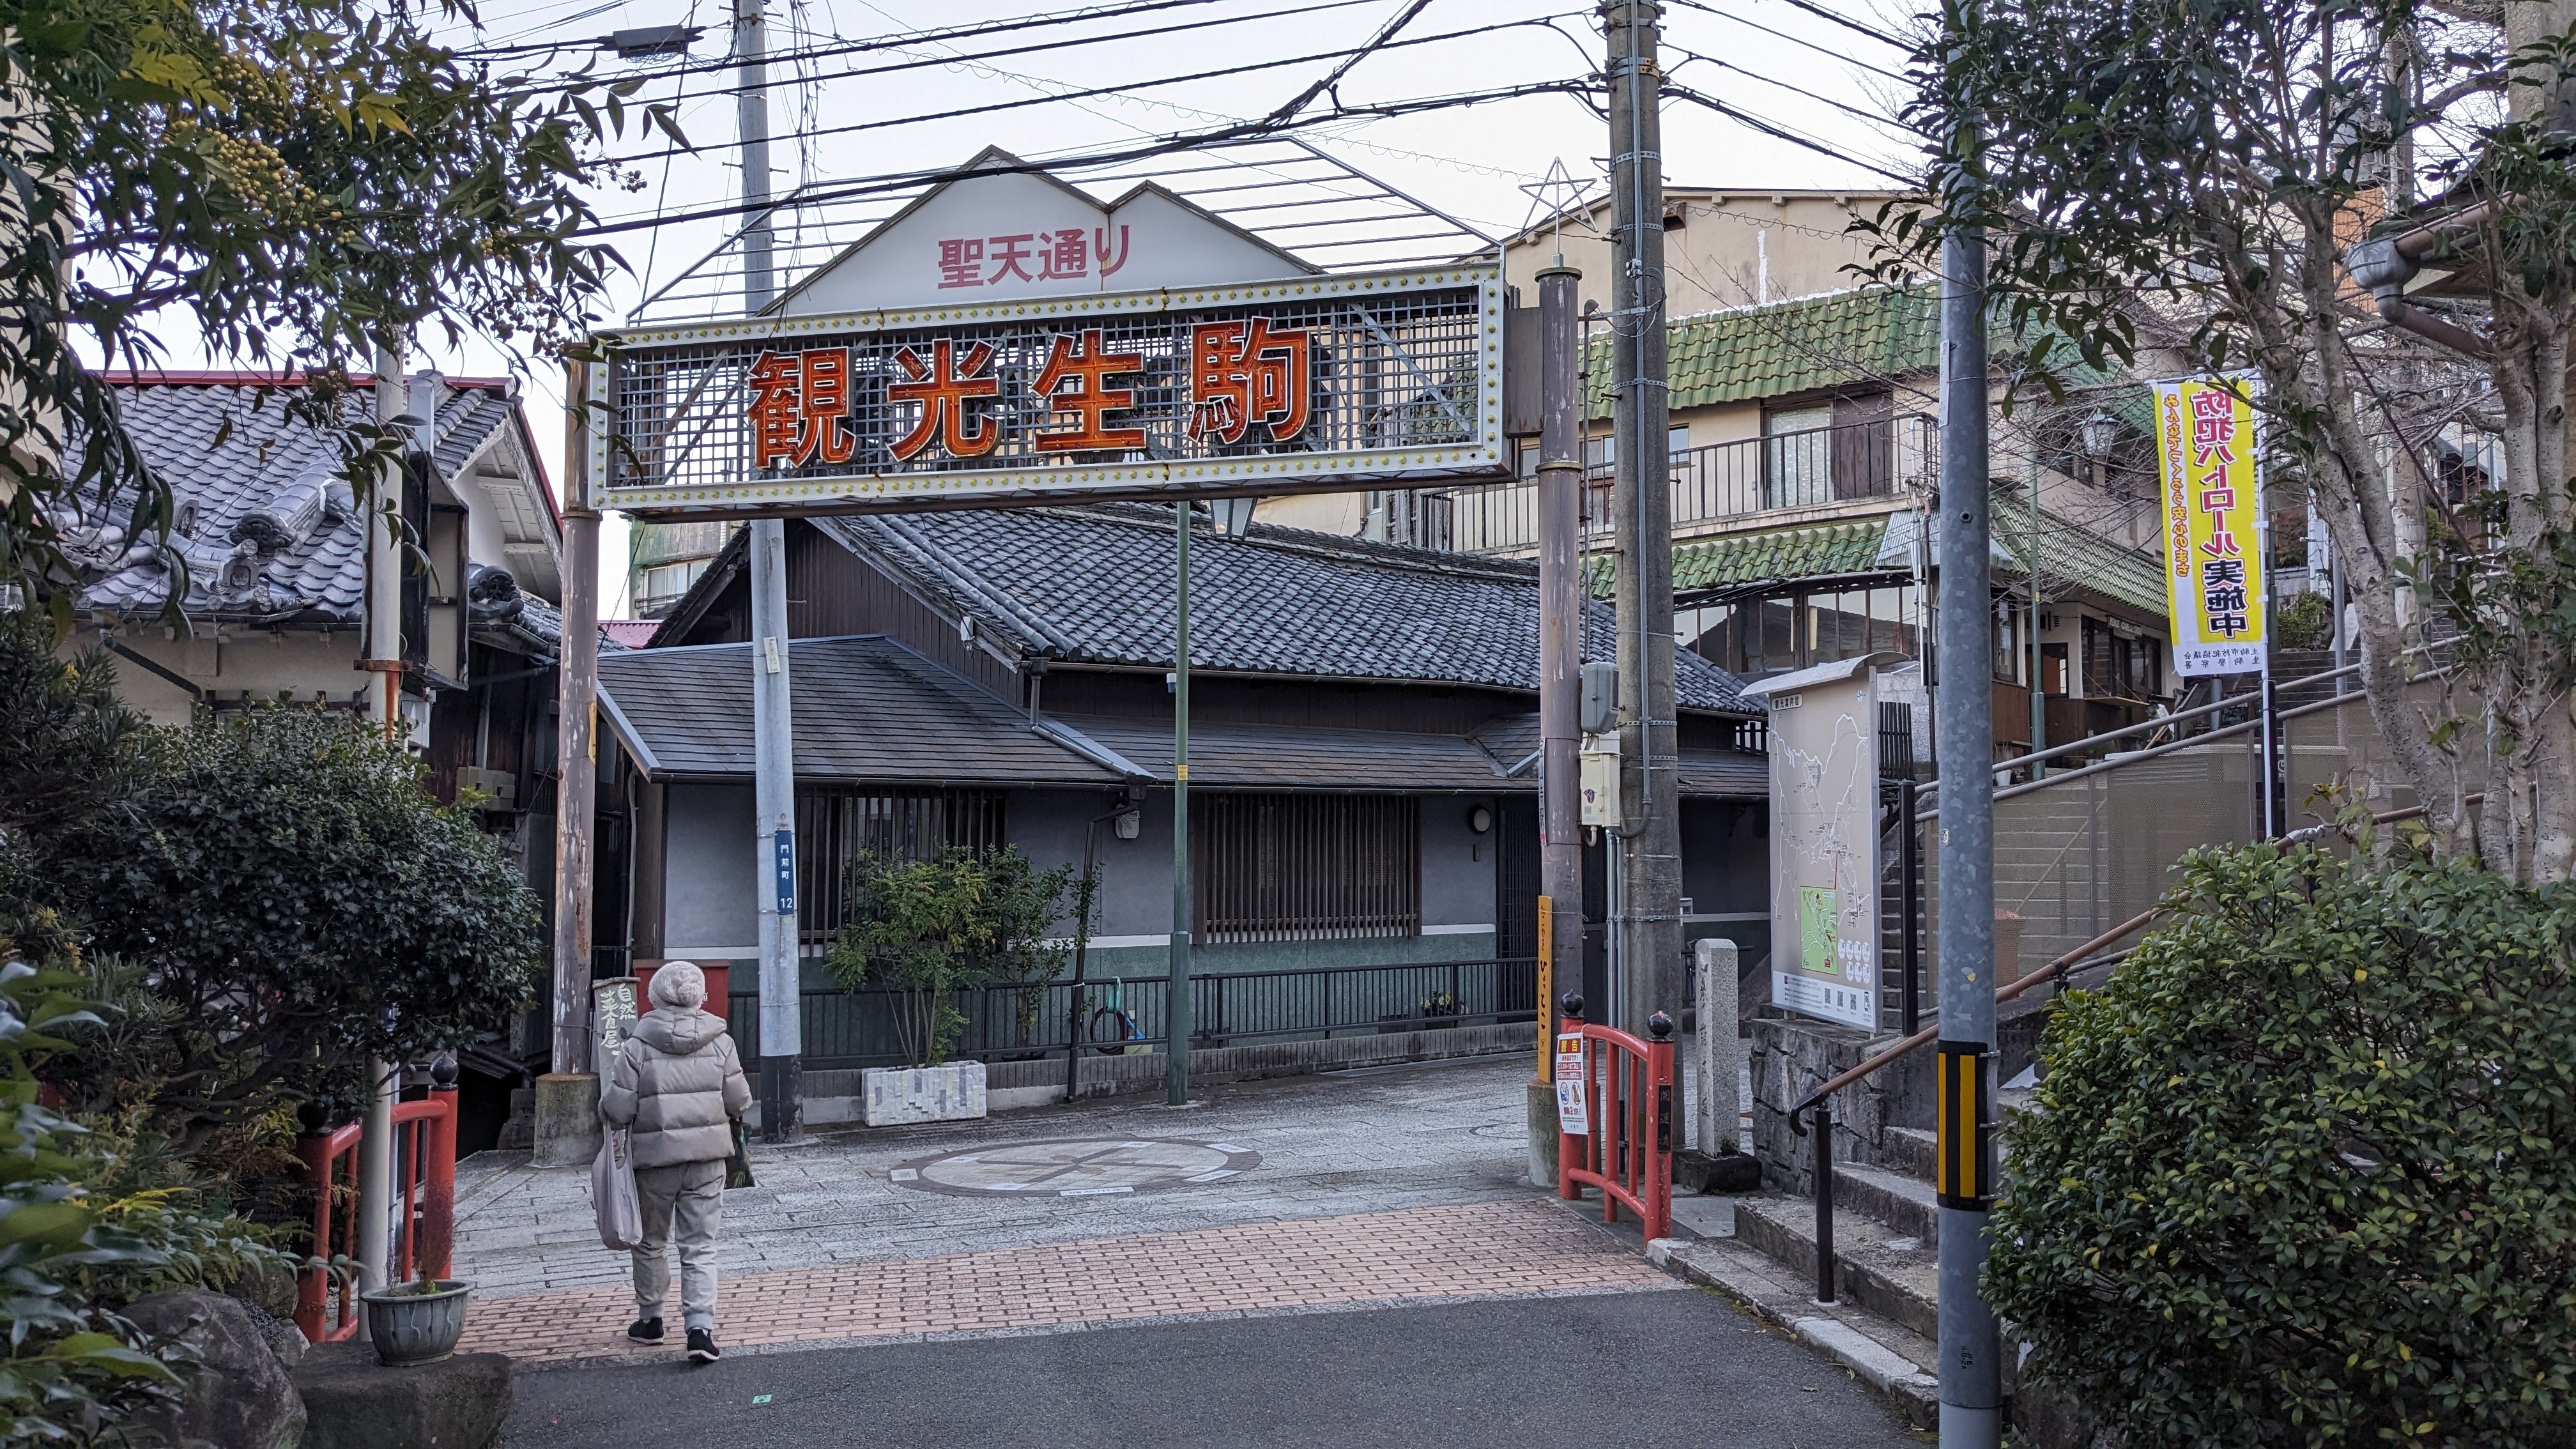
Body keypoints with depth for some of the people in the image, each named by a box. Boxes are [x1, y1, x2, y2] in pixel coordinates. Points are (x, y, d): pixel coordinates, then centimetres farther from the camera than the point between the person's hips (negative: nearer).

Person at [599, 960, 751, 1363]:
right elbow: (740, 1103, 1)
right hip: (707, 1156, 1)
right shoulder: (720, 1043, -3)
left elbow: (617, 1110, -10)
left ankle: (650, 1319, 32)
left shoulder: (638, 1046, -9)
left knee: (651, 1242, 19)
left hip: (655, 1155, -1)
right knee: (700, 1246, 4)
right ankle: (700, 1328, -9)